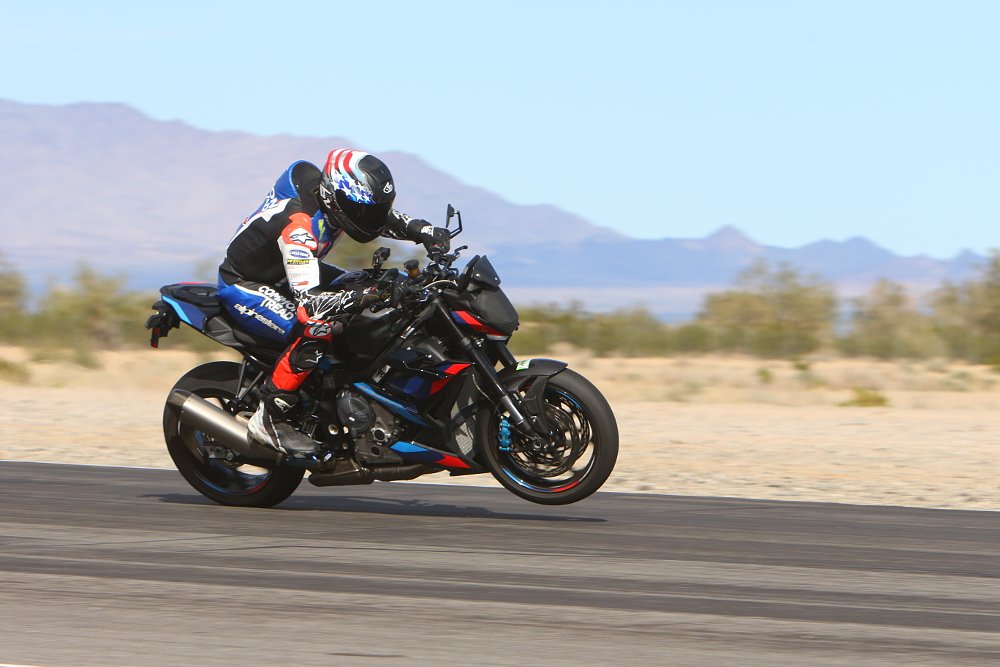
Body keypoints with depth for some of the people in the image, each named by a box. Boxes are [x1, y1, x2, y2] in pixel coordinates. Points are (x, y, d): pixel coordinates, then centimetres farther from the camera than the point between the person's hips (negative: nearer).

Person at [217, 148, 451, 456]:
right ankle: (269, 419, -22)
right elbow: (308, 301, -41)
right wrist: (367, 296, -50)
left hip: (286, 277, 10)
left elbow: (386, 218, 7)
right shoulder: (298, 223, -36)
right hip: (244, 286, -10)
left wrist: (425, 231, -13)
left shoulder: (333, 198, -10)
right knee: (315, 330, -33)